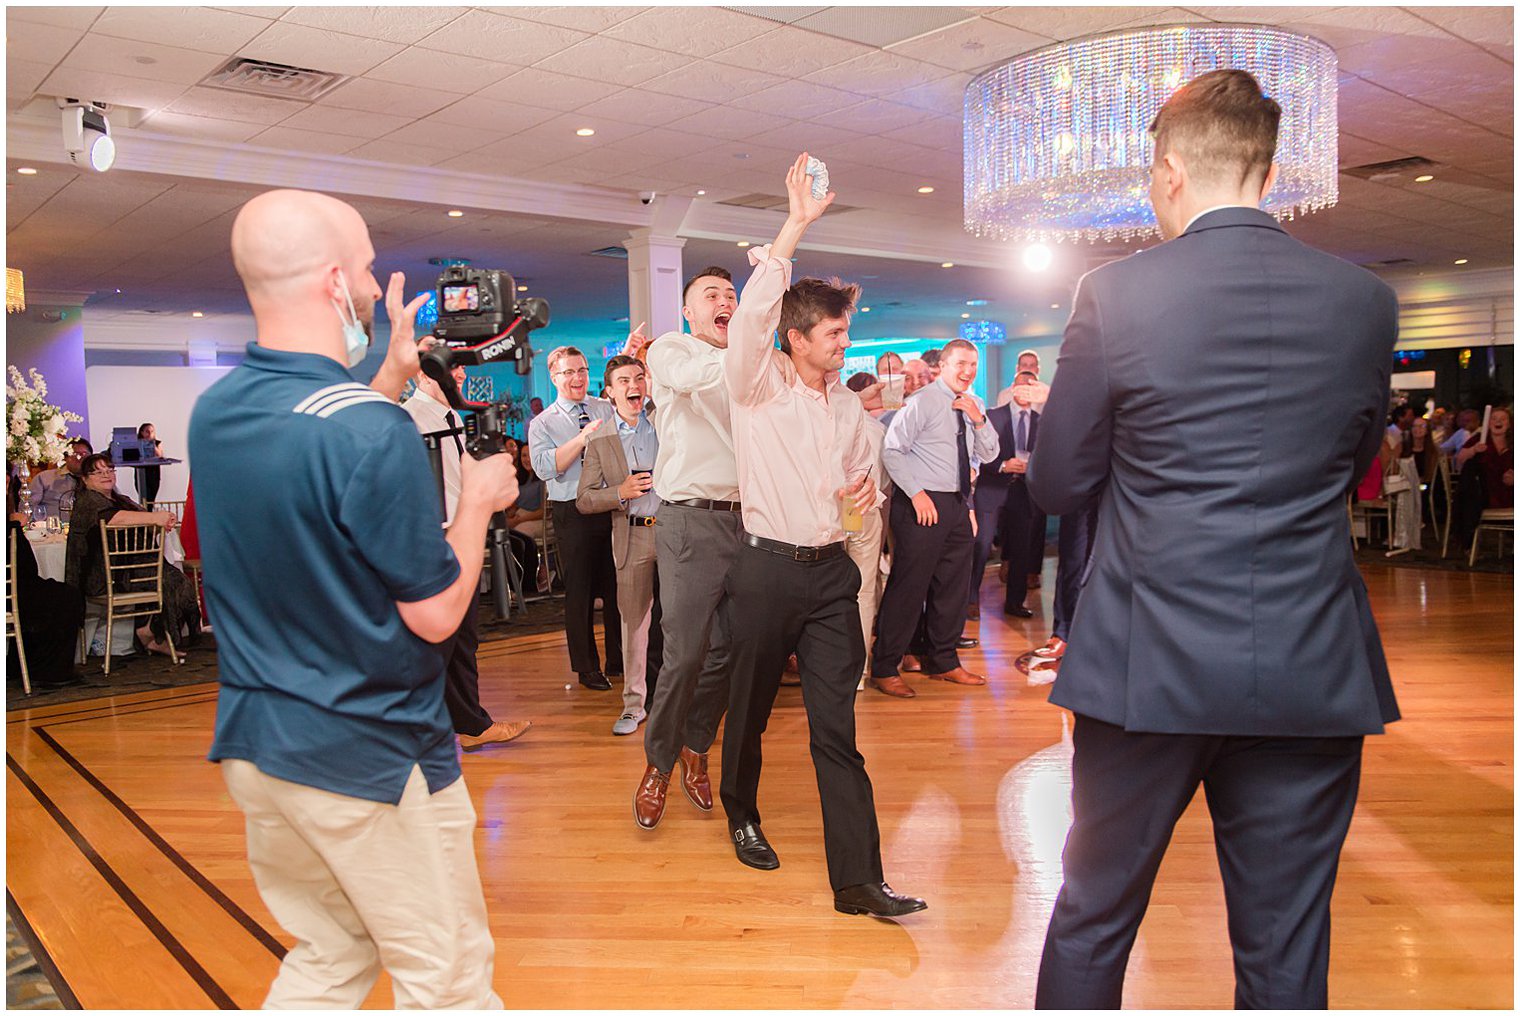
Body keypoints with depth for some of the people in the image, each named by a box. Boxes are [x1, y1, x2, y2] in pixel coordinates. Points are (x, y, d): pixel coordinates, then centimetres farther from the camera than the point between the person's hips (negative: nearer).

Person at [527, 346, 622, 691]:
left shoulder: (607, 410, 10)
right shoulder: (542, 423, 3)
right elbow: (545, 467, -13)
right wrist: (583, 438, -19)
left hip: (612, 508, 2)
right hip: (573, 515, -2)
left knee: (616, 587, 10)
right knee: (579, 592, 5)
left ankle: (619, 660, 25)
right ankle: (586, 668, 19)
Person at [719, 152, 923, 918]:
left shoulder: (848, 404, 13)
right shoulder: (758, 390, -3)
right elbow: (751, 313, -20)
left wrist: (865, 489, 0)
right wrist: (796, 225, -20)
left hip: (831, 573, 4)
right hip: (768, 570, -3)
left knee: (836, 724, -1)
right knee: (752, 705, 12)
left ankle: (857, 878, 0)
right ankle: (741, 813, 39)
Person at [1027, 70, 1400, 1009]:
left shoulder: (1113, 296, -9)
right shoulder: (1366, 299, 1)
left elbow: (1057, 486, -2)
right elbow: (1356, 463, 15)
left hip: (1149, 665, -2)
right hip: (1314, 677, 3)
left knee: (1092, 921, 16)